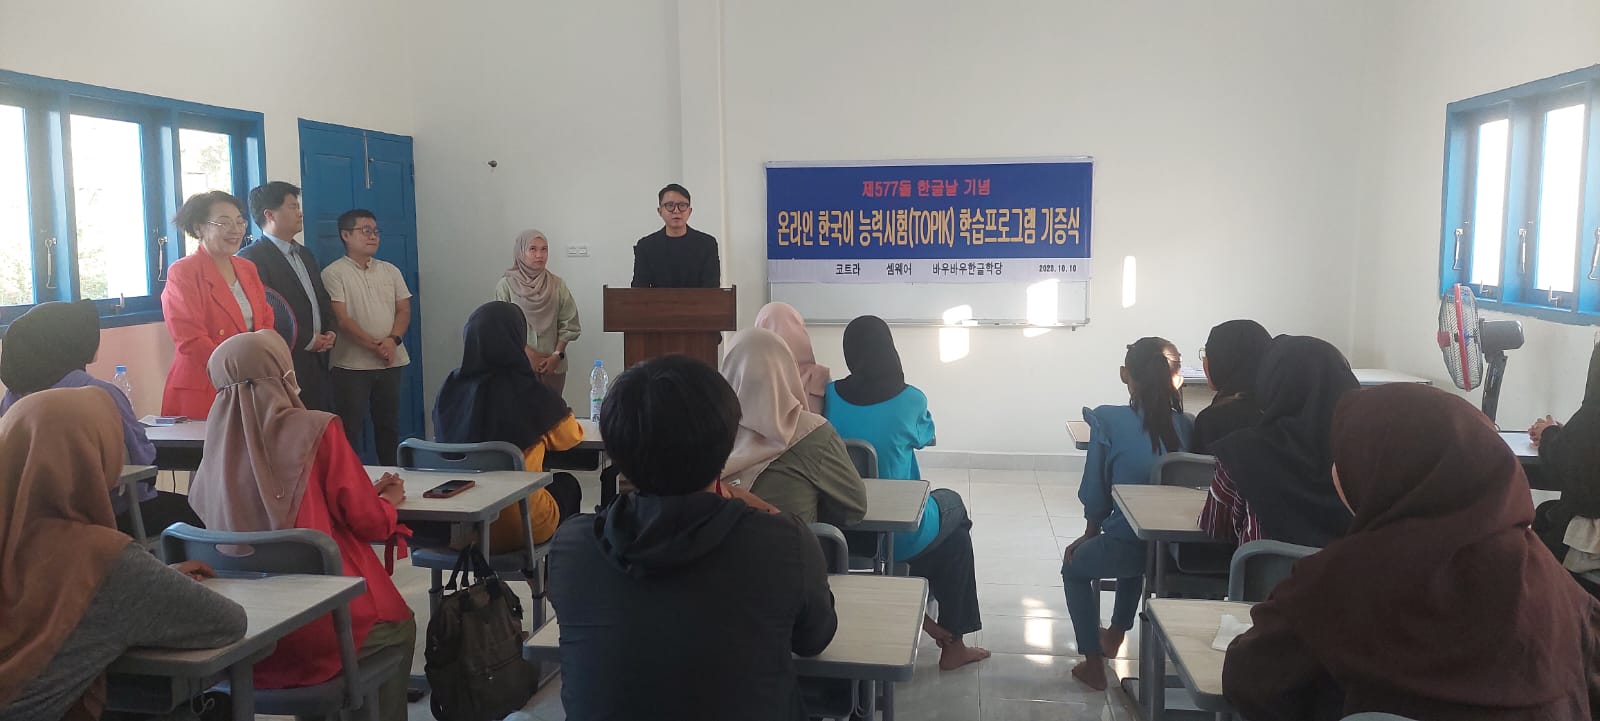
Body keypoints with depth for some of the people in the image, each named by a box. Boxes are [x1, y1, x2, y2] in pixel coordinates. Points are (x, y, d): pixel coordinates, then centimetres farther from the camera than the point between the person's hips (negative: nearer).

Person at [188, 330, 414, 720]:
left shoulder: (217, 445, 1)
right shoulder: (317, 429, -13)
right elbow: (369, 522, -7)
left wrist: (367, 491, 22)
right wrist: (389, 499, 15)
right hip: (321, 623, -5)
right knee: (400, 626, 27)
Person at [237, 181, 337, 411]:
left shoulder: (305, 255, 20)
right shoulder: (252, 257, -8)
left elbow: (323, 300, 26)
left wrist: (330, 333, 6)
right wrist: (308, 340, -11)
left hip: (318, 365, 8)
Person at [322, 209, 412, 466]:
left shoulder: (390, 271, 13)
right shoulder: (333, 273, -4)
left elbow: (404, 310, 8)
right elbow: (341, 319, -11)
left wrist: (393, 340, -11)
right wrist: (375, 346, -18)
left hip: (390, 362, 5)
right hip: (351, 364, -5)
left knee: (389, 425, 12)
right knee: (350, 429, 0)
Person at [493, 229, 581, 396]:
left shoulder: (557, 285, 4)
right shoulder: (506, 285, -2)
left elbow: (569, 324, 4)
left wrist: (557, 355, -6)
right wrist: (531, 355, -11)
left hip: (552, 365, 2)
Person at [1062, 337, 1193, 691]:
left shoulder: (1109, 420, -10)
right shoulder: (1188, 426, 1)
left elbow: (1095, 493, -5)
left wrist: (1091, 533, 13)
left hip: (1125, 546, -5)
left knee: (1074, 566, 29)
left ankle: (1094, 664, 27)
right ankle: (1115, 635, 57)